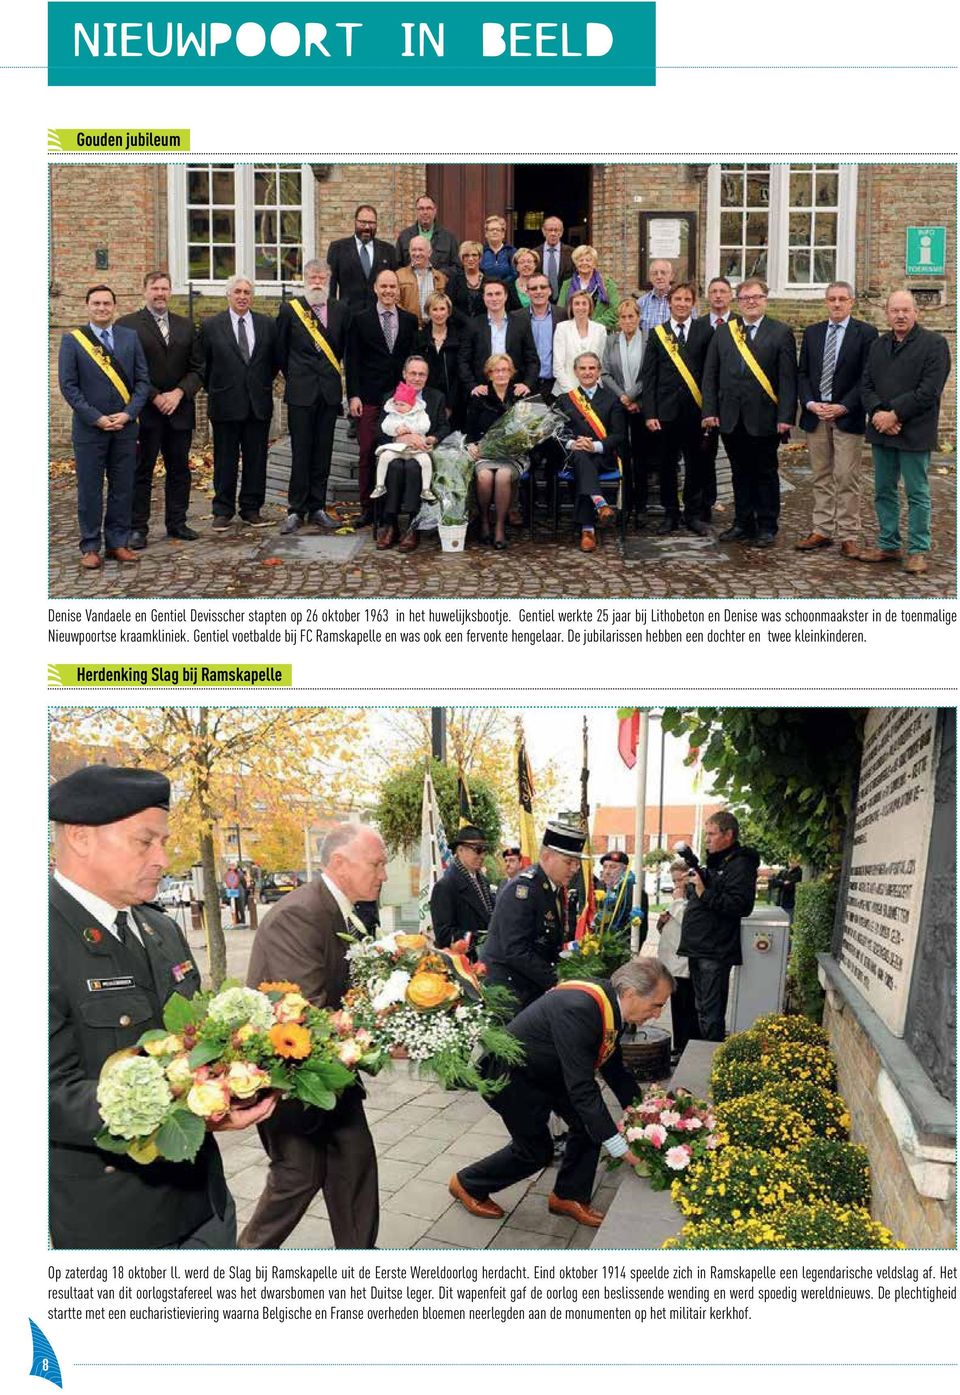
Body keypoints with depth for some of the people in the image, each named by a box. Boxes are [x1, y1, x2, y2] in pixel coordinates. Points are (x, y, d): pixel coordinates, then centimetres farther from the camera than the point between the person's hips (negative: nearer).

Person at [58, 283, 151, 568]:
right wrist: (96, 418, -12)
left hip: (125, 427, 3)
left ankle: (118, 543, 16)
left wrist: (128, 414, -9)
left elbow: (142, 381, 5)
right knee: (90, 489, 3)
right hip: (89, 427, -2)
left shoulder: (130, 338, 8)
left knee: (123, 488, 7)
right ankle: (90, 547, 11)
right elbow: (68, 385, -4)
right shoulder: (72, 340, 0)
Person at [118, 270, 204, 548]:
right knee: (141, 471, 0)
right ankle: (137, 528, 4)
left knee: (179, 470, 8)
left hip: (179, 410, 4)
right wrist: (155, 397, -13)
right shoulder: (127, 325, -1)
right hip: (144, 411, -4)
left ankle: (177, 523, 18)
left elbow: (197, 368, 9)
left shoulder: (186, 326, 12)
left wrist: (179, 392, -8)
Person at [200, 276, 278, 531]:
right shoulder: (211, 326, 1)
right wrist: (214, 389, 6)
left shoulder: (268, 325, 6)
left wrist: (264, 384, 10)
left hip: (259, 403, 2)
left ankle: (251, 510, 15)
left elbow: (276, 359, 14)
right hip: (225, 404, -2)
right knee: (225, 460, 3)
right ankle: (223, 511, 10)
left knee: (256, 459, 5)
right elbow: (203, 364, 7)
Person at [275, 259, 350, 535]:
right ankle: (296, 510, 2)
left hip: (329, 390, 3)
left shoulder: (340, 310, 7)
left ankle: (317, 507, 13)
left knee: (323, 452, 6)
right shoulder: (289, 309, 0)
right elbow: (281, 349, 8)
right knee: (301, 452, -3)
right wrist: (292, 377, 11)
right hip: (301, 391, -2)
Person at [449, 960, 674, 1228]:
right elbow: (582, 1089, -37)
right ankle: (467, 1183, 25)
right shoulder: (578, 1009, -38)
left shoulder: (610, 1004, -10)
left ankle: (568, 1196, 19)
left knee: (589, 1123, -1)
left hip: (550, 1071, 8)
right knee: (536, 1151, 3)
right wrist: (620, 1148, -34)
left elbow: (614, 1068, 8)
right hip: (510, 1074, -8)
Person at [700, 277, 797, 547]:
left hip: (764, 418, -3)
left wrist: (785, 417, -12)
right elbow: (710, 375, 8)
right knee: (740, 473, 11)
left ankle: (767, 527, 13)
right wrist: (709, 411, -1)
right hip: (731, 418, 3)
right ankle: (743, 524, 20)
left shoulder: (781, 333, 0)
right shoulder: (723, 332, 10)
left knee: (766, 473, 6)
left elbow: (788, 378, -5)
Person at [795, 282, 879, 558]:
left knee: (847, 480, -3)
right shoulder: (812, 332, 12)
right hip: (815, 415, 4)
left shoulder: (866, 333, -1)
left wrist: (843, 407, -14)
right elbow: (802, 374, 11)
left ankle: (848, 537, 0)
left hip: (847, 417, -4)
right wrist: (810, 403, -5)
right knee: (820, 478, 8)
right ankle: (821, 531, 14)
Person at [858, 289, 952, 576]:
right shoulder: (878, 346, 13)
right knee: (884, 491, 12)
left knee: (917, 494, 1)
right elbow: (866, 385, 9)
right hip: (882, 431, 6)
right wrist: (877, 413, -10)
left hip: (914, 433, -6)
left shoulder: (933, 344, -6)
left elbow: (929, 391, -14)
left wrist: (895, 415, -17)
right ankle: (889, 545, 22)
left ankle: (918, 550, 8)